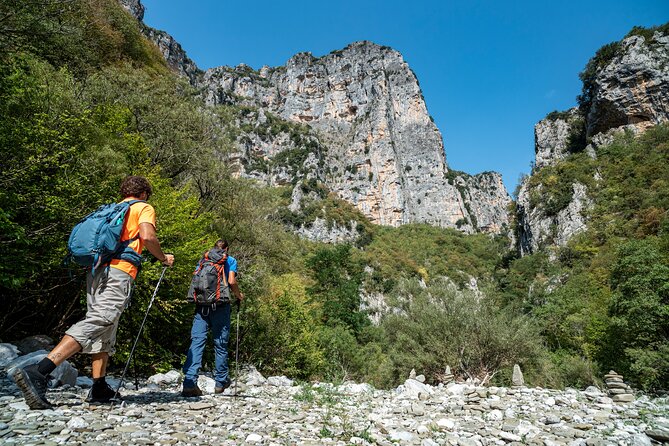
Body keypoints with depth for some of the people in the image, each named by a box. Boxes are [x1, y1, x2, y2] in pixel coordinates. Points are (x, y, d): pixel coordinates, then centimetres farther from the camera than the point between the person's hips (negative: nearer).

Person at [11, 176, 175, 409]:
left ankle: (99, 388, 9)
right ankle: (37, 372, -30)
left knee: (104, 329, 10)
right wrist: (163, 258, 3)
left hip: (95, 271, 8)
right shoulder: (144, 208, 8)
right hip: (118, 272, -8)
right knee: (98, 322, -17)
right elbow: (147, 236, -11)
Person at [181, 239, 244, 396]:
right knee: (220, 344, 7)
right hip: (220, 305, -2)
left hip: (201, 305, 2)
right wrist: (238, 295, 13)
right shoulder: (230, 260, 9)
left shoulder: (203, 260, 19)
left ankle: (189, 383, -14)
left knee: (197, 342, -4)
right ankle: (221, 382, 17)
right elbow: (232, 281, -3)